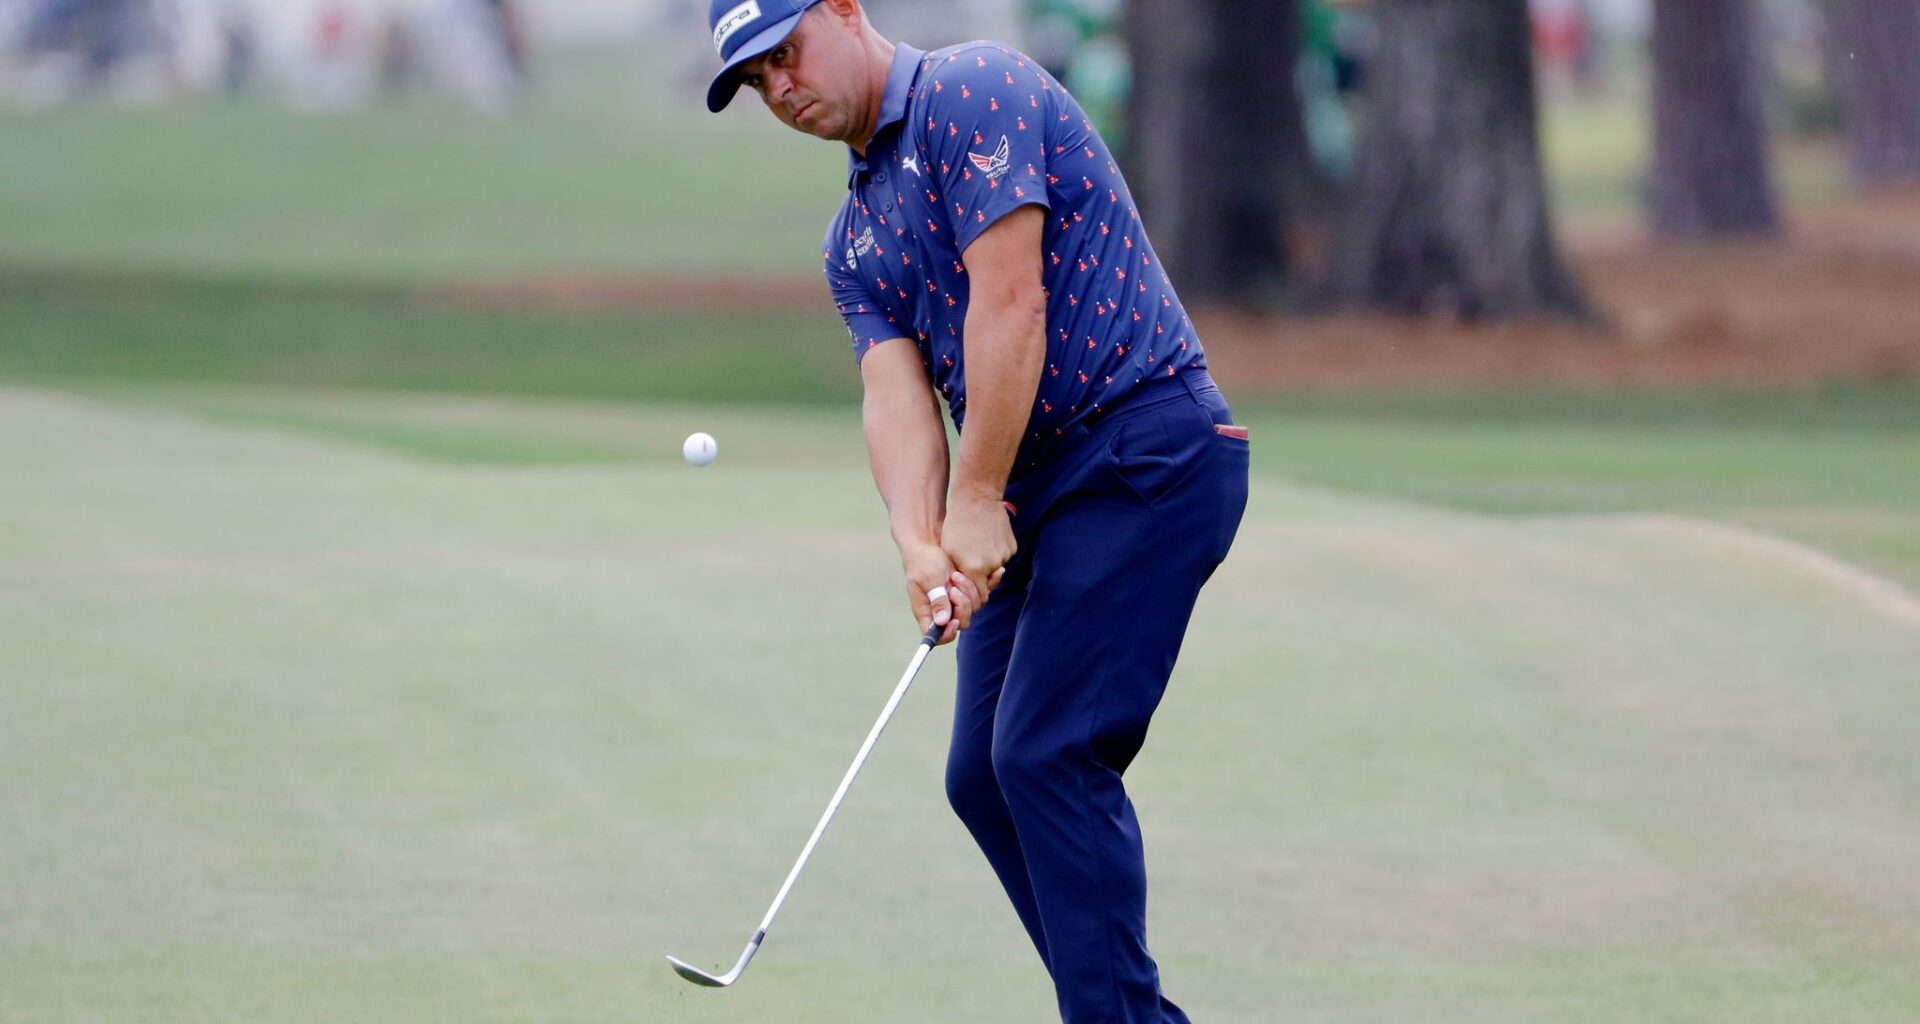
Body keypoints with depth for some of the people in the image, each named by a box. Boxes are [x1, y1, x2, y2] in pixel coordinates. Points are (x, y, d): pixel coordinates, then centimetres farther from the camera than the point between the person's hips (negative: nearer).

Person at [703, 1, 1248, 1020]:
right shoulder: (854, 238, 17)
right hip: (1037, 485, 9)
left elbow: (1010, 301, -17)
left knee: (1048, 753, -15)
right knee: (983, 775, 6)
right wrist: (919, 543, -16)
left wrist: (978, 502, -15)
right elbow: (896, 391, 3)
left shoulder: (972, 91, -9)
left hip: (1146, 450, -9)